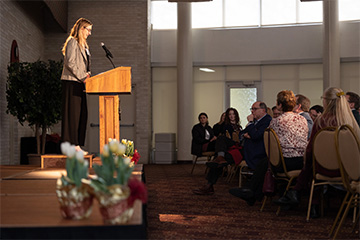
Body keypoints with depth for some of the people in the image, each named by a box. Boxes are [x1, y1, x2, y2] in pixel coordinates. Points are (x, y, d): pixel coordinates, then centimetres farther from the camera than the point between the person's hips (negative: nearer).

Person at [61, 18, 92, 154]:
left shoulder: (83, 45, 23)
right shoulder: (72, 42, -6)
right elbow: (70, 63, -15)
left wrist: (86, 75, 7)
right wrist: (83, 77, -15)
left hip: (79, 83, 9)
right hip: (71, 82, -9)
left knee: (81, 114, 6)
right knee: (72, 113, -9)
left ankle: (76, 145, 8)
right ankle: (72, 145, -8)